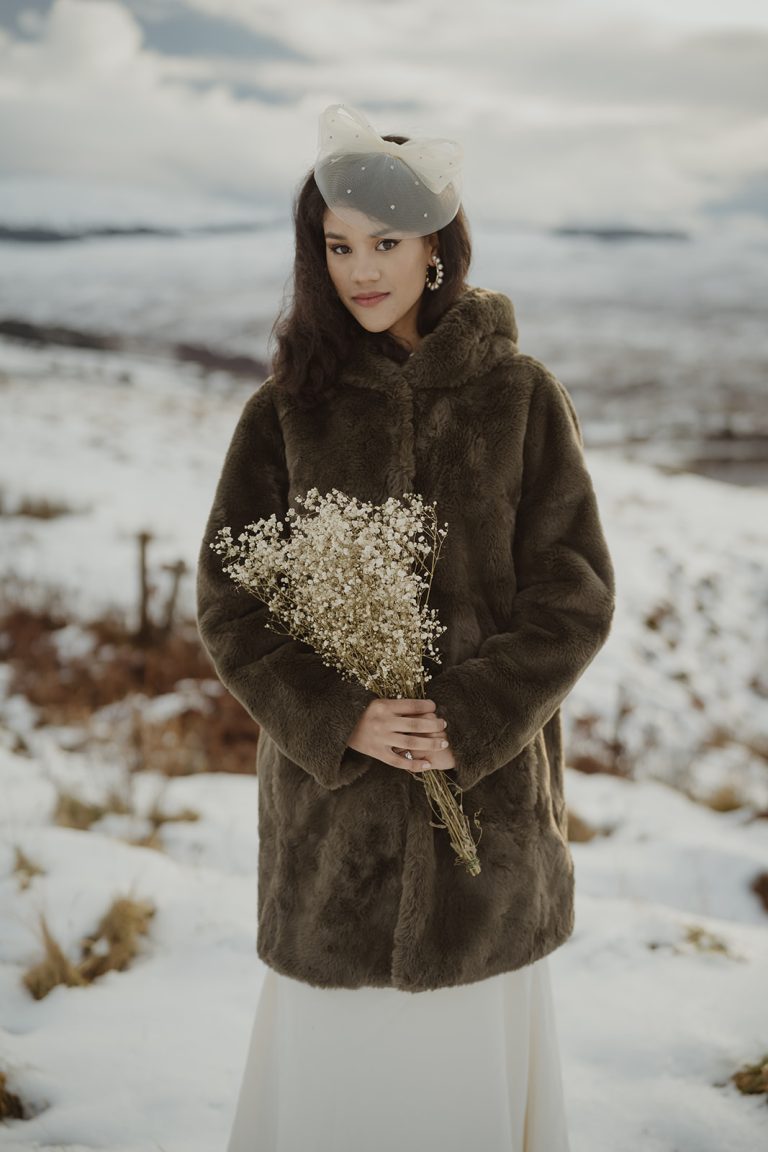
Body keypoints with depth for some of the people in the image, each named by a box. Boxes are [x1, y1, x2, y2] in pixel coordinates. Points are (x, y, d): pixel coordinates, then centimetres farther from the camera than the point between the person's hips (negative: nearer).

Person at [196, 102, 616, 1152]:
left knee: (473, 1045, 9)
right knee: (333, 1047, 7)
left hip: (490, 783, 0)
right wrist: (336, 719, -15)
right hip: (332, 787, 1)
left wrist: (472, 720, -14)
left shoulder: (522, 398, -1)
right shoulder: (288, 408, 1)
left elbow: (577, 592, -2)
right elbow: (229, 599, -1)